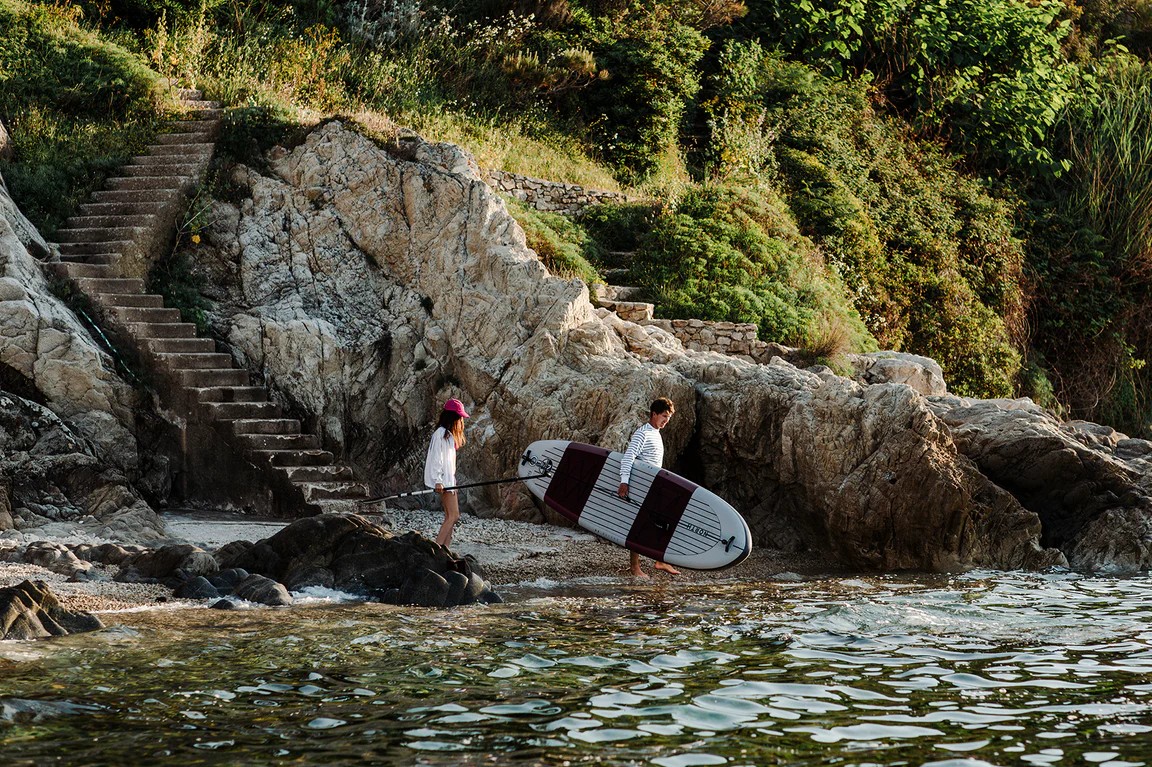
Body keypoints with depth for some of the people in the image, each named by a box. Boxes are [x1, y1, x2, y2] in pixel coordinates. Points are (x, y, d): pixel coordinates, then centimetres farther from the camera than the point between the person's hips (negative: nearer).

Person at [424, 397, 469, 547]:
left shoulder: (450, 434, 19)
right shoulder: (441, 433, -11)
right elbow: (436, 458, -17)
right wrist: (438, 481, -21)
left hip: (449, 480, 10)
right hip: (443, 481, -10)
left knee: (450, 517, 5)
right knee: (453, 516, -14)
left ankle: (444, 548, 2)